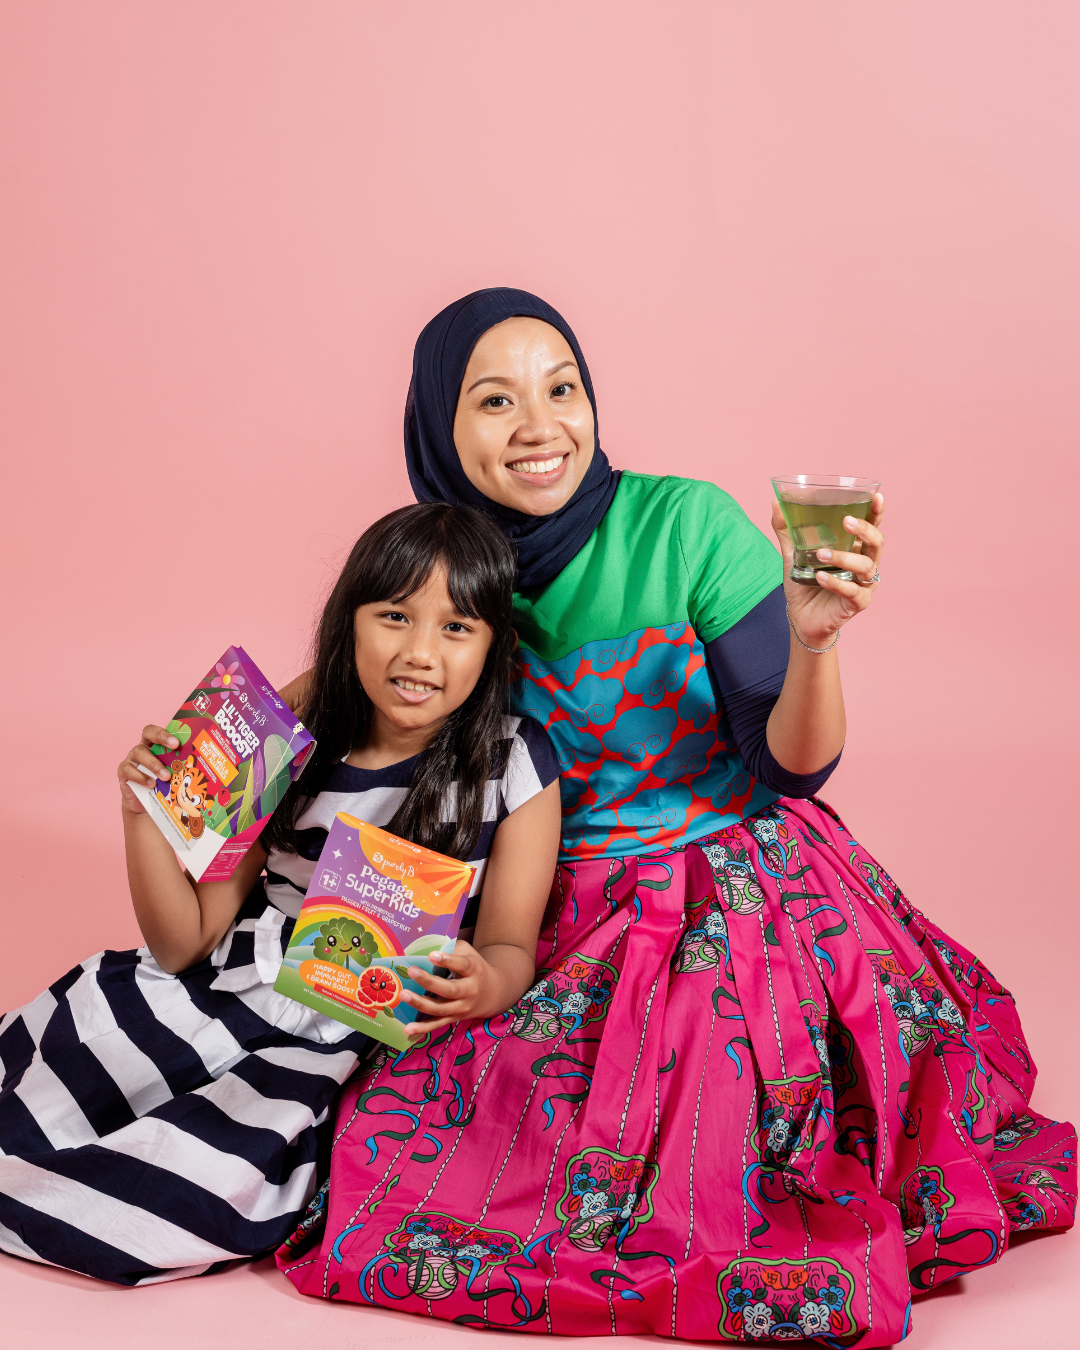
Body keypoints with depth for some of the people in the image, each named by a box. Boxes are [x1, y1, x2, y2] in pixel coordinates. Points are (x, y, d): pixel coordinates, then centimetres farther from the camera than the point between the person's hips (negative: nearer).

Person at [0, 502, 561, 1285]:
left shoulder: (514, 766, -6)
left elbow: (512, 947, -2)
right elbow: (186, 942, 4)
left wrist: (485, 987, -26)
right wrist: (145, 814, -12)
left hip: (359, 1041, -3)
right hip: (225, 988, 3)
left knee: (225, 1169, -28)